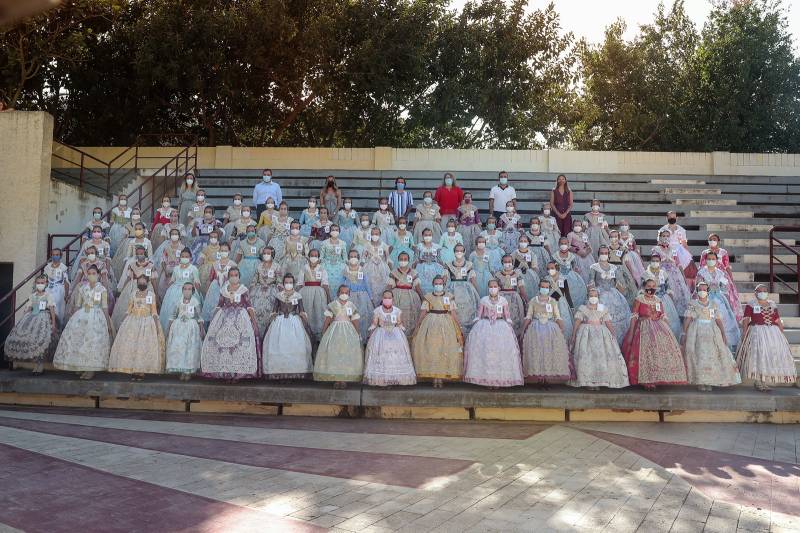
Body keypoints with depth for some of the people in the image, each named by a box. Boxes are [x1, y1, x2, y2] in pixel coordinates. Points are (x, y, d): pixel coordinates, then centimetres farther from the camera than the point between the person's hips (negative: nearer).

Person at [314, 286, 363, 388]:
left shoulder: (352, 306, 8)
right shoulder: (332, 305, 4)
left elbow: (355, 323, 9)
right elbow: (327, 321, 3)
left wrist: (357, 336, 8)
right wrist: (323, 334, 0)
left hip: (348, 332, 1)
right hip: (334, 330, -1)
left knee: (348, 353, -9)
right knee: (333, 352, -9)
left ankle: (344, 379, -2)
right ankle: (336, 379, -2)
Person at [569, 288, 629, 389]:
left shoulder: (603, 309, 12)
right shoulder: (583, 309, 6)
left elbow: (608, 323, 8)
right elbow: (577, 322, 0)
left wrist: (613, 334, -3)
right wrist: (574, 335, -8)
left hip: (601, 334, 2)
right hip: (586, 334, -2)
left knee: (602, 355, -6)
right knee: (586, 357, -9)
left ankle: (598, 381, 0)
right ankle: (587, 382, -6)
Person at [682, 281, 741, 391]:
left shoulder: (713, 305, 14)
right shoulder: (692, 304, 7)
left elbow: (719, 321, 10)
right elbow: (687, 320, 1)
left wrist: (723, 335, 2)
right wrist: (684, 335, -7)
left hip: (712, 333, 3)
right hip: (696, 332, -2)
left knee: (711, 355, -4)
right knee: (698, 355, -11)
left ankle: (709, 382, 3)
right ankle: (700, 382, -7)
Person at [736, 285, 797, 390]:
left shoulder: (772, 304, 14)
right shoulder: (751, 304, 1)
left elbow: (778, 321, 14)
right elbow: (745, 320, -6)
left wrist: (782, 333, 8)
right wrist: (744, 333, -15)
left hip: (773, 333, 5)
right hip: (756, 333, -5)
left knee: (772, 354, 3)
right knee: (757, 354, -7)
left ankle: (765, 381, 12)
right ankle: (757, 382, 0)